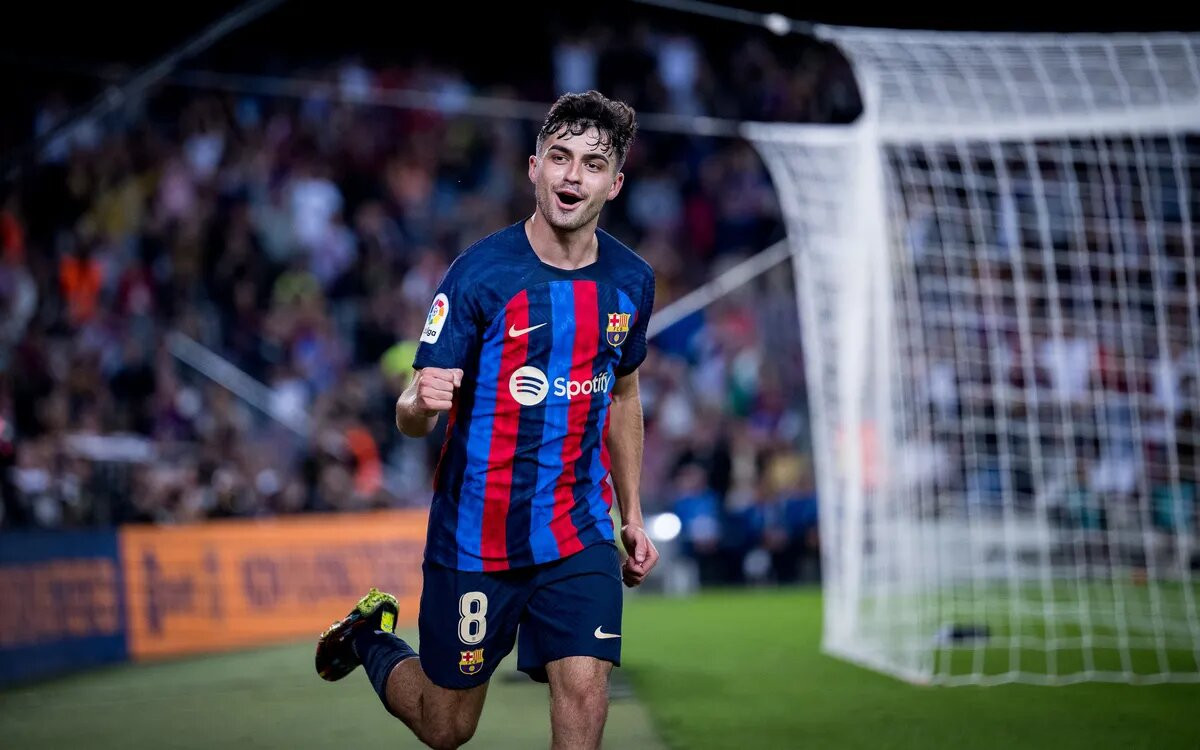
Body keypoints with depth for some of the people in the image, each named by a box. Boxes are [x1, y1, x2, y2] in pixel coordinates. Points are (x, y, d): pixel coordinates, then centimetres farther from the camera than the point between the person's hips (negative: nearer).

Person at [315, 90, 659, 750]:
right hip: (475, 534, -3)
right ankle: (371, 639, 41)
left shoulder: (631, 282, 1)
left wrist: (632, 515, 18)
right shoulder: (480, 273, -14)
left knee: (583, 691, -15)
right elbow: (411, 416, -15)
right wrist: (421, 404, -39)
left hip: (578, 533, 3)